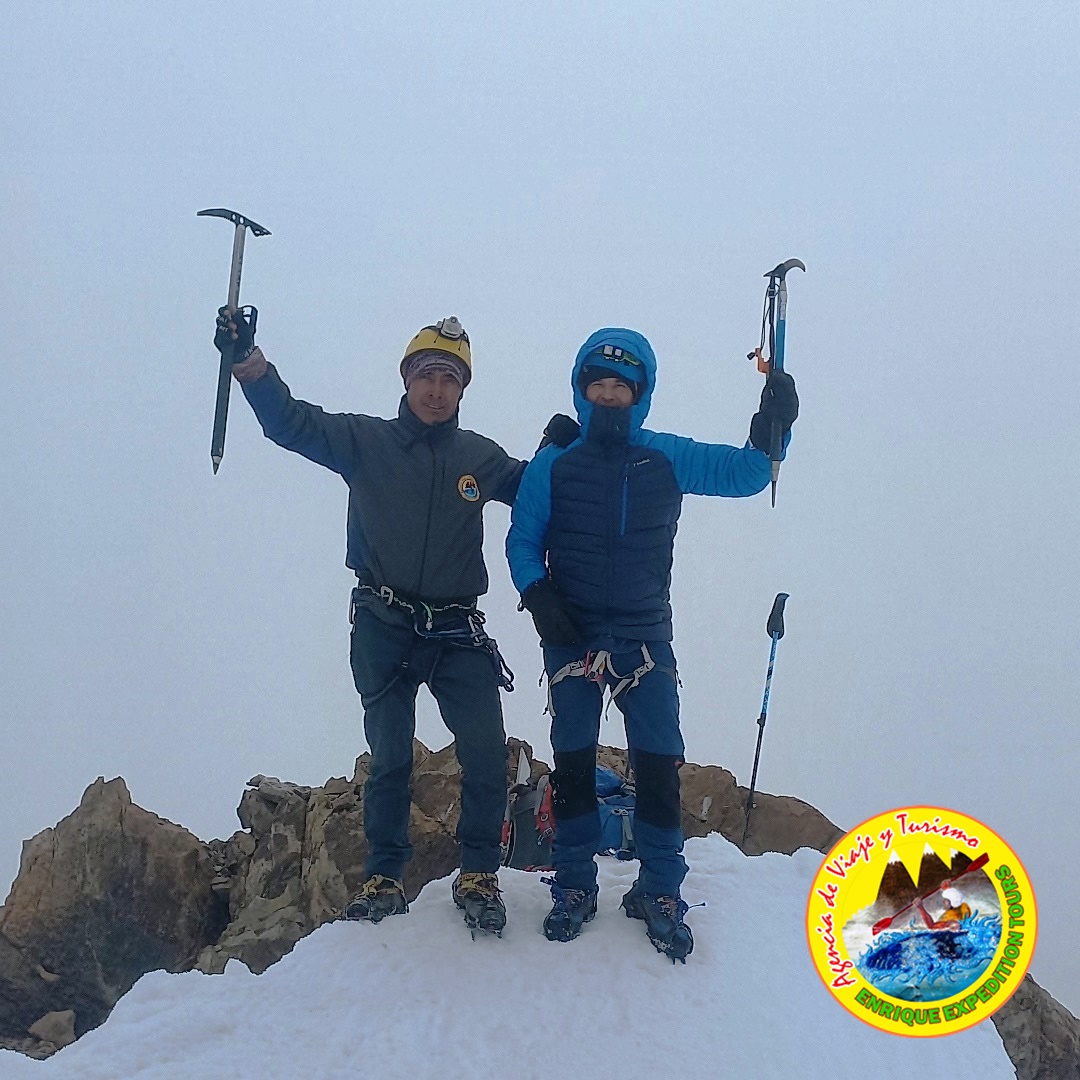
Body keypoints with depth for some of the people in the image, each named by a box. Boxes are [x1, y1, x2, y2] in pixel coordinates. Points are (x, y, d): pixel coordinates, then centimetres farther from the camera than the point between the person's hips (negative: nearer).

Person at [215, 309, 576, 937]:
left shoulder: (479, 457, 6)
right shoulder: (365, 442, 0)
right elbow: (291, 421, -9)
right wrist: (248, 359, -23)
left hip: (458, 632, 1)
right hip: (382, 631, -1)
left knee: (487, 755, -8)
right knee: (389, 759, 8)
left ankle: (479, 875, 9)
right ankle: (384, 879, 21)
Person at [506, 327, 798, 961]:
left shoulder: (668, 459, 2)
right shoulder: (552, 465, 0)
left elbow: (744, 473, 2)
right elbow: (523, 541, 5)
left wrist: (772, 428, -16)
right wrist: (537, 594, -12)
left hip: (646, 640, 0)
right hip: (572, 641, 0)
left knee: (659, 765, -2)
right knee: (573, 763, 6)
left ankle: (660, 892, 11)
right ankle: (575, 886, 20)